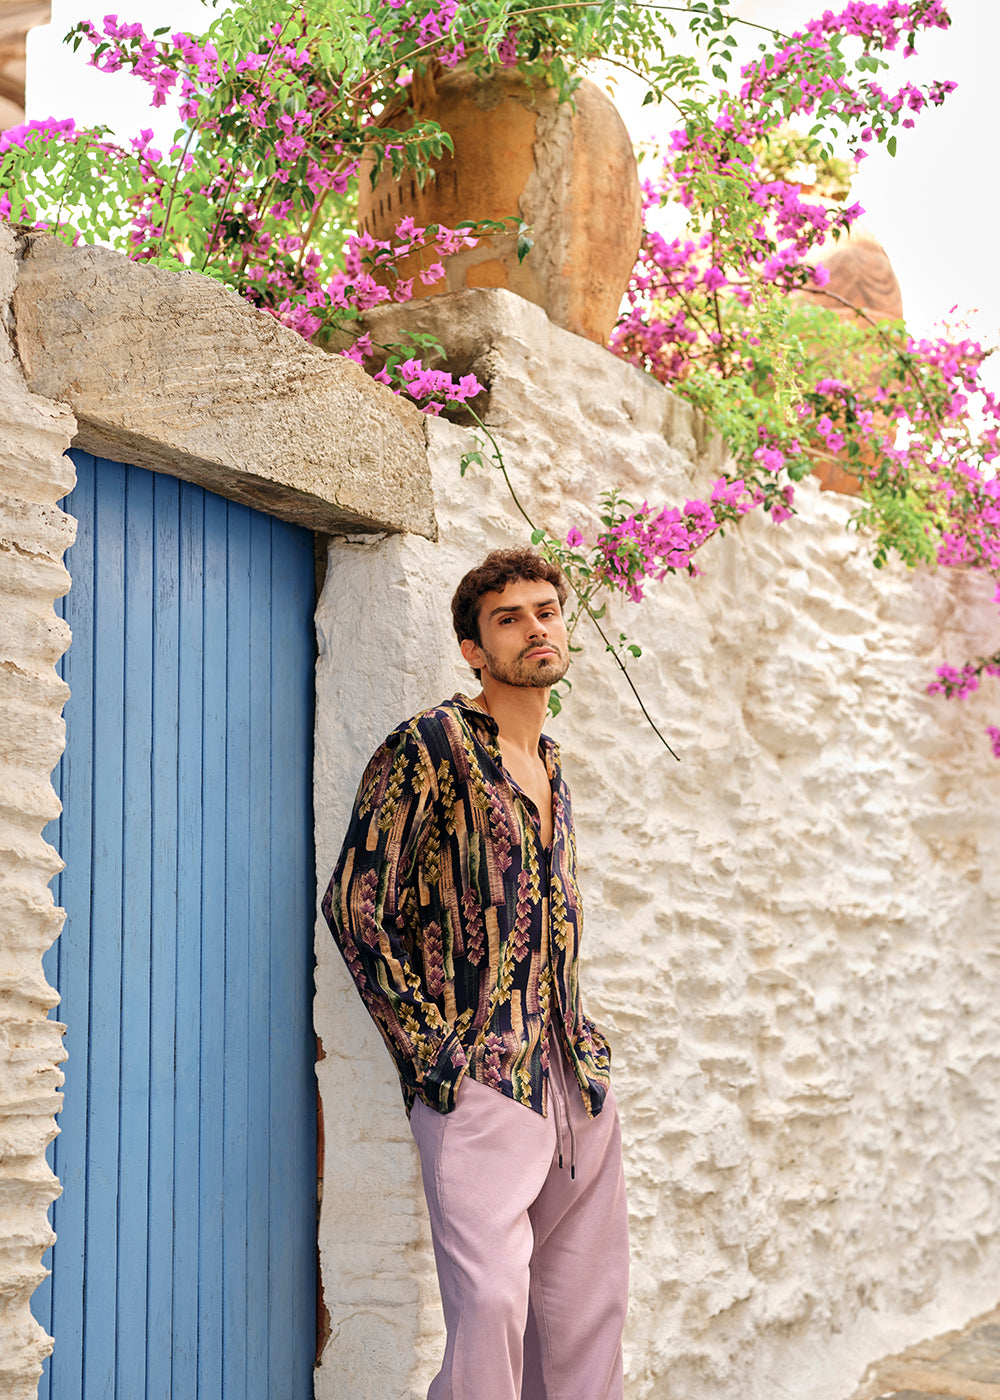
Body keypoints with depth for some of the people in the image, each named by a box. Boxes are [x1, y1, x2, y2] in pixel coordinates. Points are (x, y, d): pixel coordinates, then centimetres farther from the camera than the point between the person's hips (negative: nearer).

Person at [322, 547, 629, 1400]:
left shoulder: (550, 762, 18)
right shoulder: (431, 747, -5)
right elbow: (355, 905, -9)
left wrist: (581, 1037, 15)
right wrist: (435, 1052, -12)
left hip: (579, 1080, 7)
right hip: (478, 1083, -7)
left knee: (588, 1309, 9)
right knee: (492, 1303, -16)